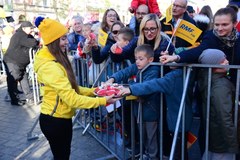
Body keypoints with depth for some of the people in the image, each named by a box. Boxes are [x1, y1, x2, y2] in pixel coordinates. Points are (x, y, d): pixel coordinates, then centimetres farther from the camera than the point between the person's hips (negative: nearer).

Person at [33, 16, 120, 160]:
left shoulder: (56, 60, 7)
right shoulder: (49, 66, -26)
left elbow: (69, 88, 9)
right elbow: (71, 98, -29)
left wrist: (93, 91, -2)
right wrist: (102, 101, -24)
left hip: (61, 118, 9)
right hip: (55, 120, -9)